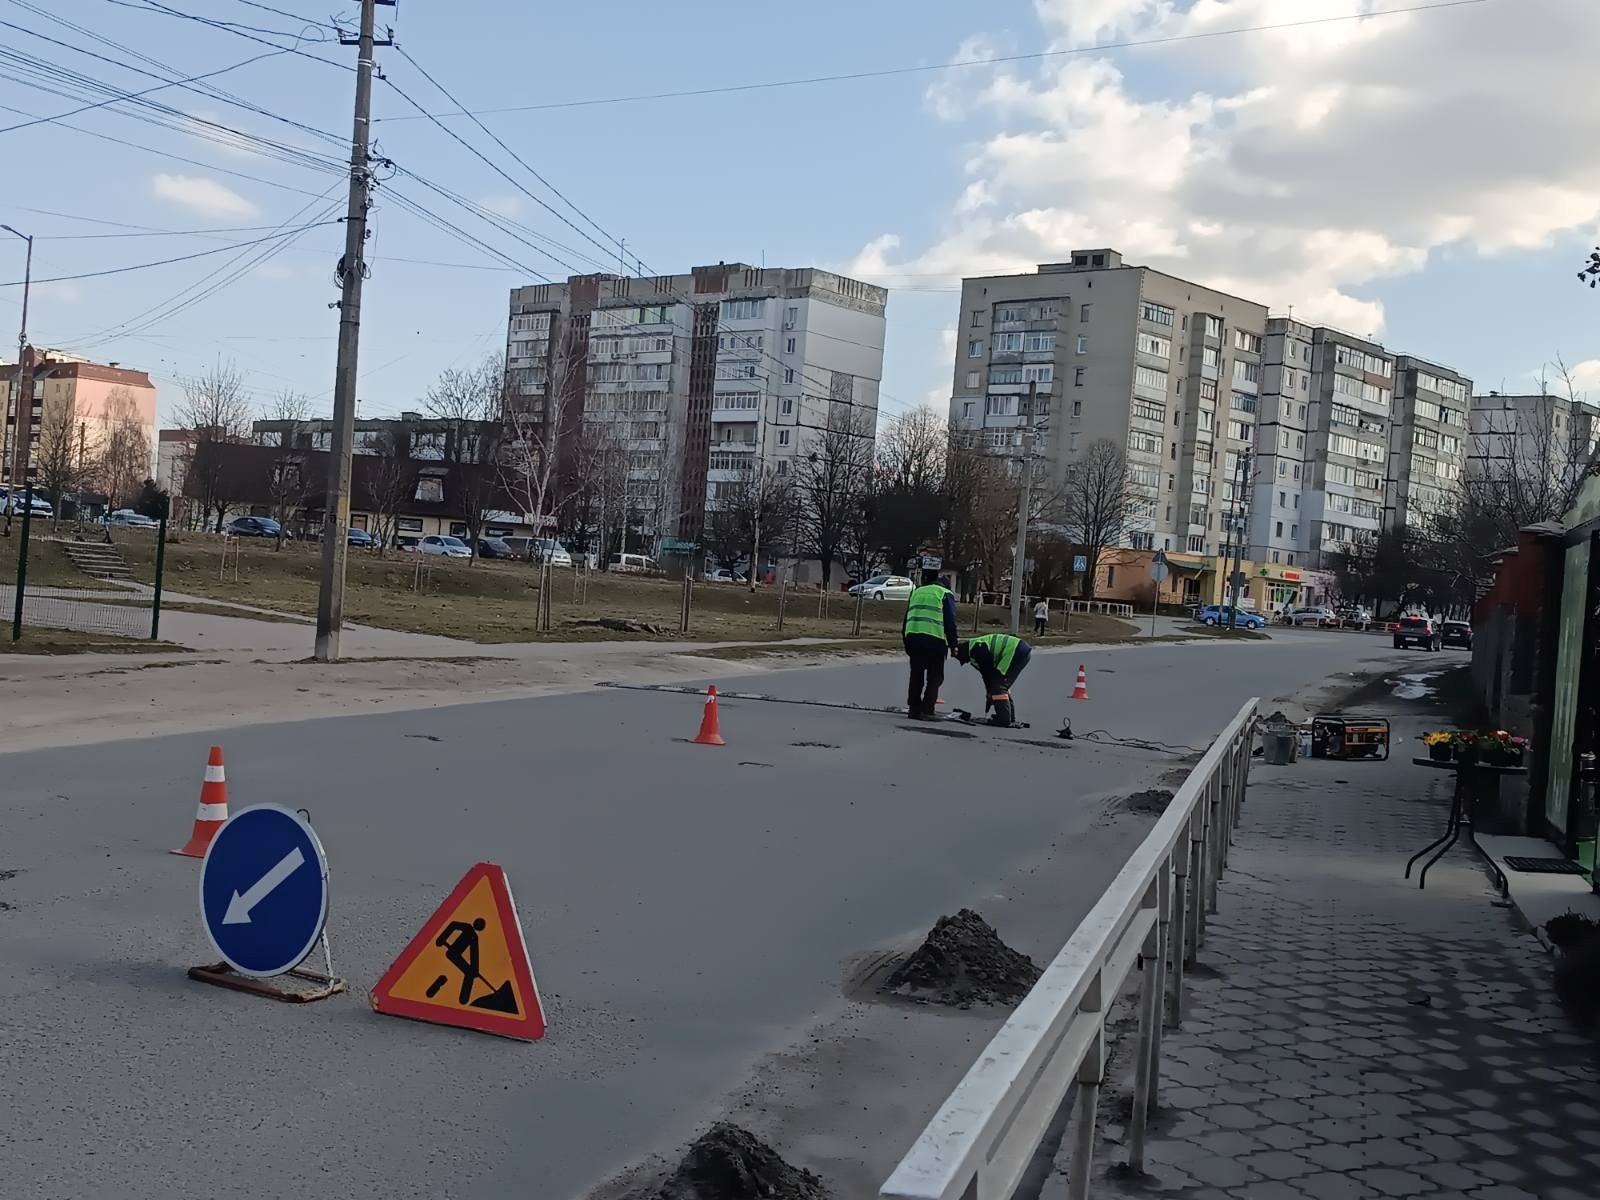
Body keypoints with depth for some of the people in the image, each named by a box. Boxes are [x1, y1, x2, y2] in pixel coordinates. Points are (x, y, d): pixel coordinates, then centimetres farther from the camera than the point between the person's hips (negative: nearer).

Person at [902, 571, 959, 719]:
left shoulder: (916, 593, 23)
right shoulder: (946, 594, 8)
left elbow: (906, 619, 21)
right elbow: (950, 622, -1)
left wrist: (906, 643, 23)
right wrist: (953, 645, 3)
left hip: (912, 638, 5)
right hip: (934, 640, -5)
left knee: (916, 675, 14)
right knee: (935, 677, 3)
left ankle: (914, 708, 15)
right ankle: (927, 710, -4)